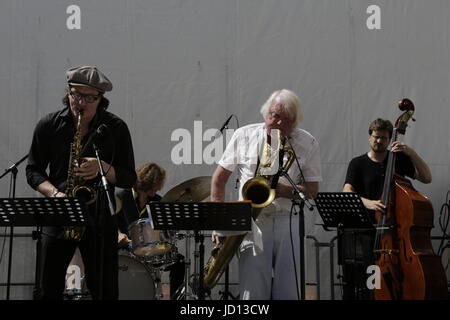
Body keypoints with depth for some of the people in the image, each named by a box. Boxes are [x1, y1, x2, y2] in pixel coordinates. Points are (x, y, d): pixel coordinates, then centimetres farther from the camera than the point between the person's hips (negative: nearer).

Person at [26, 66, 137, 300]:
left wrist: (102, 168, -18)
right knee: (47, 292, 6)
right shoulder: (49, 125, 2)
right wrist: (55, 193, -12)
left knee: (106, 293, 1)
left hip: (100, 220, -1)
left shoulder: (116, 128, 0)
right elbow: (33, 170, 6)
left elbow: (129, 178, 1)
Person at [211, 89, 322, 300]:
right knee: (253, 292, -4)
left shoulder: (307, 144, 1)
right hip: (251, 221, 0)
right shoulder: (244, 136, 2)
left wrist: (283, 190, -18)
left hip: (287, 221, 1)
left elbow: (312, 190, 2)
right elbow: (219, 178, 8)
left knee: (287, 291, 3)